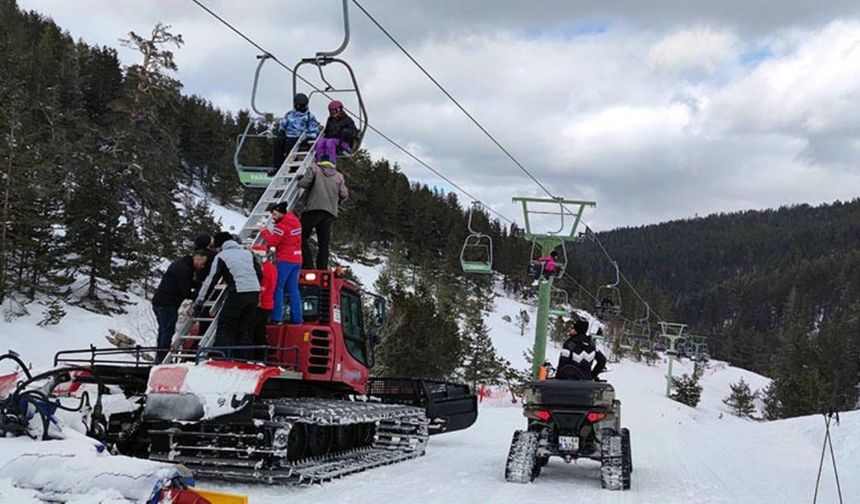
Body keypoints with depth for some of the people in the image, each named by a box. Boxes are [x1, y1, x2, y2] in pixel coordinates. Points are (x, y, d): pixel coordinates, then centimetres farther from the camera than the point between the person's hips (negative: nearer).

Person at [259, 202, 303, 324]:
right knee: (293, 289, 11)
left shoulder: (282, 226, -15)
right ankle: (296, 318, 9)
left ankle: (277, 317, -6)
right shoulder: (295, 221, 12)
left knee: (277, 288, -3)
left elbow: (272, 241, -18)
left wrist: (264, 232, -3)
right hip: (297, 260, 8)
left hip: (285, 260, -8)